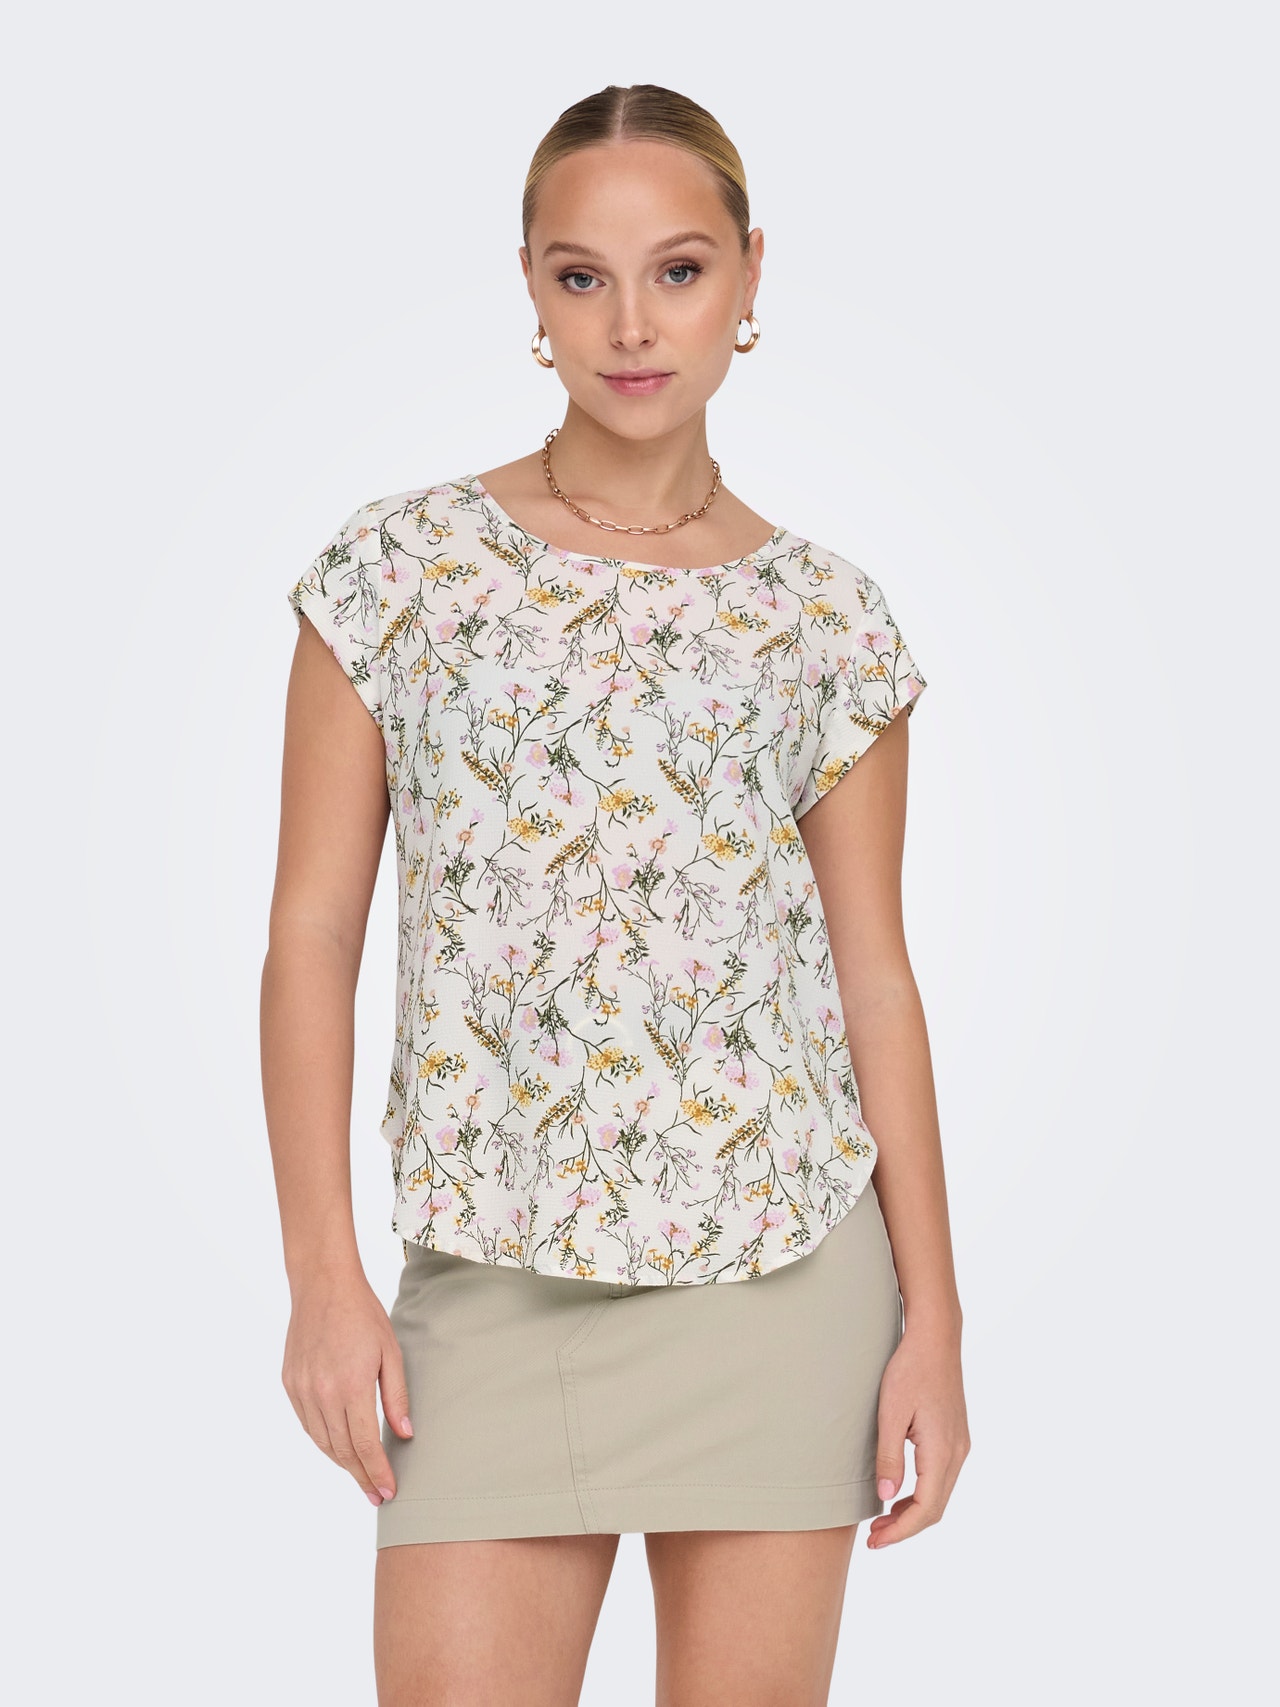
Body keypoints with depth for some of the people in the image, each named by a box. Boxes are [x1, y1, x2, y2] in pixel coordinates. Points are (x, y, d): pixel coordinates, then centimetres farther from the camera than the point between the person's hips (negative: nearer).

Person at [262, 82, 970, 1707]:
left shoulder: (828, 620, 2)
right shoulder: (400, 568, 0)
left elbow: (875, 981, 5)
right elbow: (313, 934, 0)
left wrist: (933, 1322, 2)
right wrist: (323, 1278, -6)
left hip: (782, 1270, 1)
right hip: (494, 1276, -1)